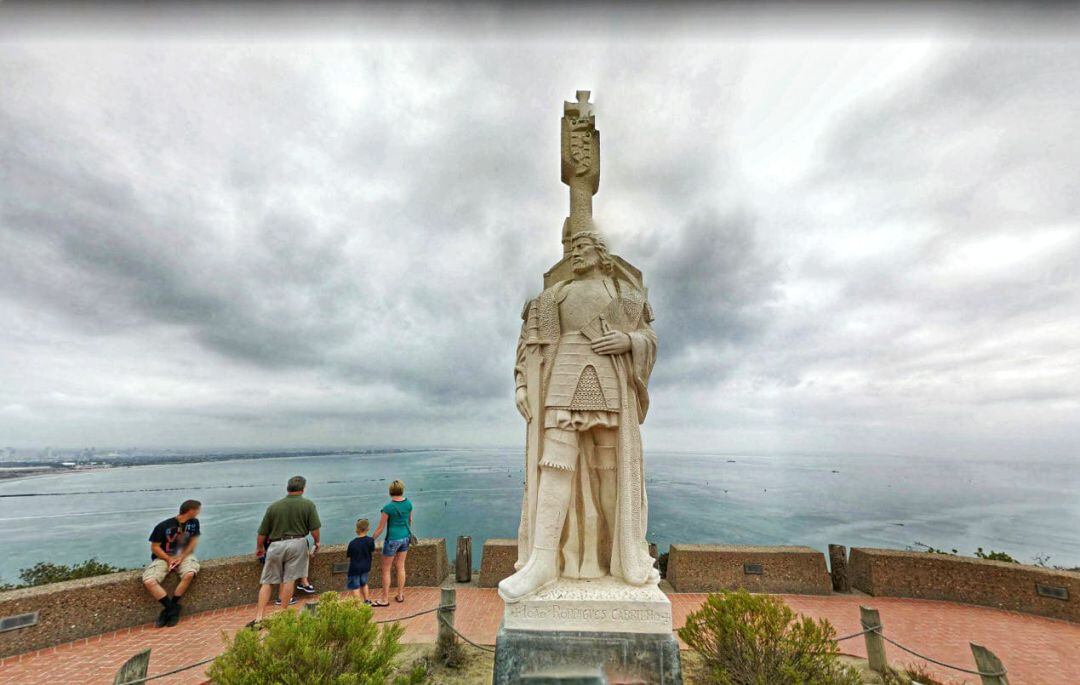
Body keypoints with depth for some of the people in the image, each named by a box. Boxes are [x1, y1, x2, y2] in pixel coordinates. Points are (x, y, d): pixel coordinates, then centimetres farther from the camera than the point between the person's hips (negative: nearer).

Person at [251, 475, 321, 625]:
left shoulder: (273, 506, 1)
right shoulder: (308, 504, -4)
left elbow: (262, 533, 7)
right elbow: (315, 528, -5)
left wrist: (259, 548, 26)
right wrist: (317, 543, 14)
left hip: (276, 545, 2)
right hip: (297, 543, -2)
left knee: (267, 582, 13)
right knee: (289, 579, 8)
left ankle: (259, 617, 11)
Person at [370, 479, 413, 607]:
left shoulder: (388, 508, -21)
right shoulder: (408, 503, -5)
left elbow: (380, 528, -14)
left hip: (392, 540, -6)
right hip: (405, 537, 6)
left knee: (386, 570, 12)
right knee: (400, 567, 19)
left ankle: (385, 599, 22)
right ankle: (400, 595, 29)